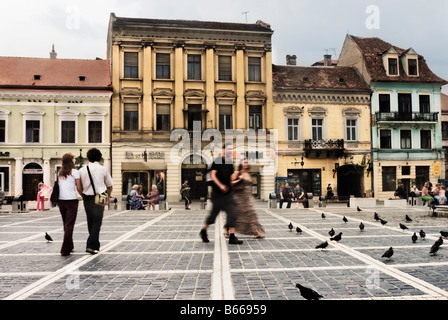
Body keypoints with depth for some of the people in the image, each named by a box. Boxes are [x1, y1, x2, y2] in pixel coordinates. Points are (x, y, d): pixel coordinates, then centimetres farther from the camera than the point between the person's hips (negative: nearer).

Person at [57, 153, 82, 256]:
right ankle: (65, 249, -5)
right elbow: (79, 188, -6)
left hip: (61, 200, 5)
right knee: (69, 225, -2)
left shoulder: (59, 173, 8)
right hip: (71, 200, -5)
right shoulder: (75, 172, -5)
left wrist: (57, 200, 15)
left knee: (66, 224, 17)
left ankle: (69, 246, 27)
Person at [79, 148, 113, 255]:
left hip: (87, 198, 3)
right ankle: (91, 245, -12)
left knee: (90, 222, 14)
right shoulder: (103, 169, -1)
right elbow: (109, 185, 8)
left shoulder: (82, 170, 3)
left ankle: (95, 245, 24)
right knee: (97, 222, 0)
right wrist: (108, 197, 23)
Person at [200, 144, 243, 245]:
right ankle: (204, 231, 29)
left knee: (232, 214, -3)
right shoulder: (217, 161, -7)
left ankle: (232, 237, 1)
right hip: (217, 192, -5)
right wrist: (220, 185, -22)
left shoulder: (230, 163, 10)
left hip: (228, 192, 5)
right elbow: (212, 175, -13)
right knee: (214, 213, 6)